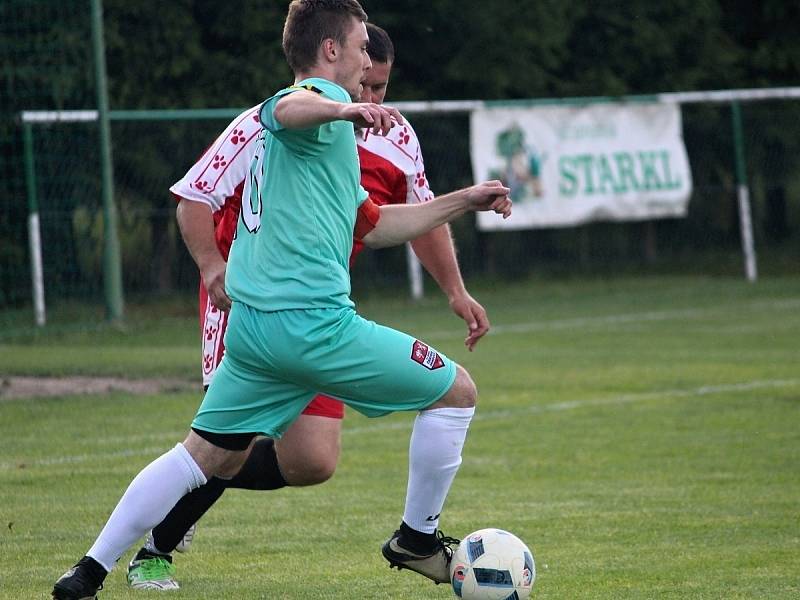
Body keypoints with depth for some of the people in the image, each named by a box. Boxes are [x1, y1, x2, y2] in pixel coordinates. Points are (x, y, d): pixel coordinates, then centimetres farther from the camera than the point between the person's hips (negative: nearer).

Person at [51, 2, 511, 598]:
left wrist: (462, 201, 35)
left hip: (251, 323, 10)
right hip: (313, 320, -10)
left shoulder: (318, 121, 27)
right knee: (456, 392, 4)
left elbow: (373, 226, 33)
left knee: (205, 455, 15)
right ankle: (417, 539, 14)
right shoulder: (323, 100, -4)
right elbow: (285, 108, -32)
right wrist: (345, 109, -52)